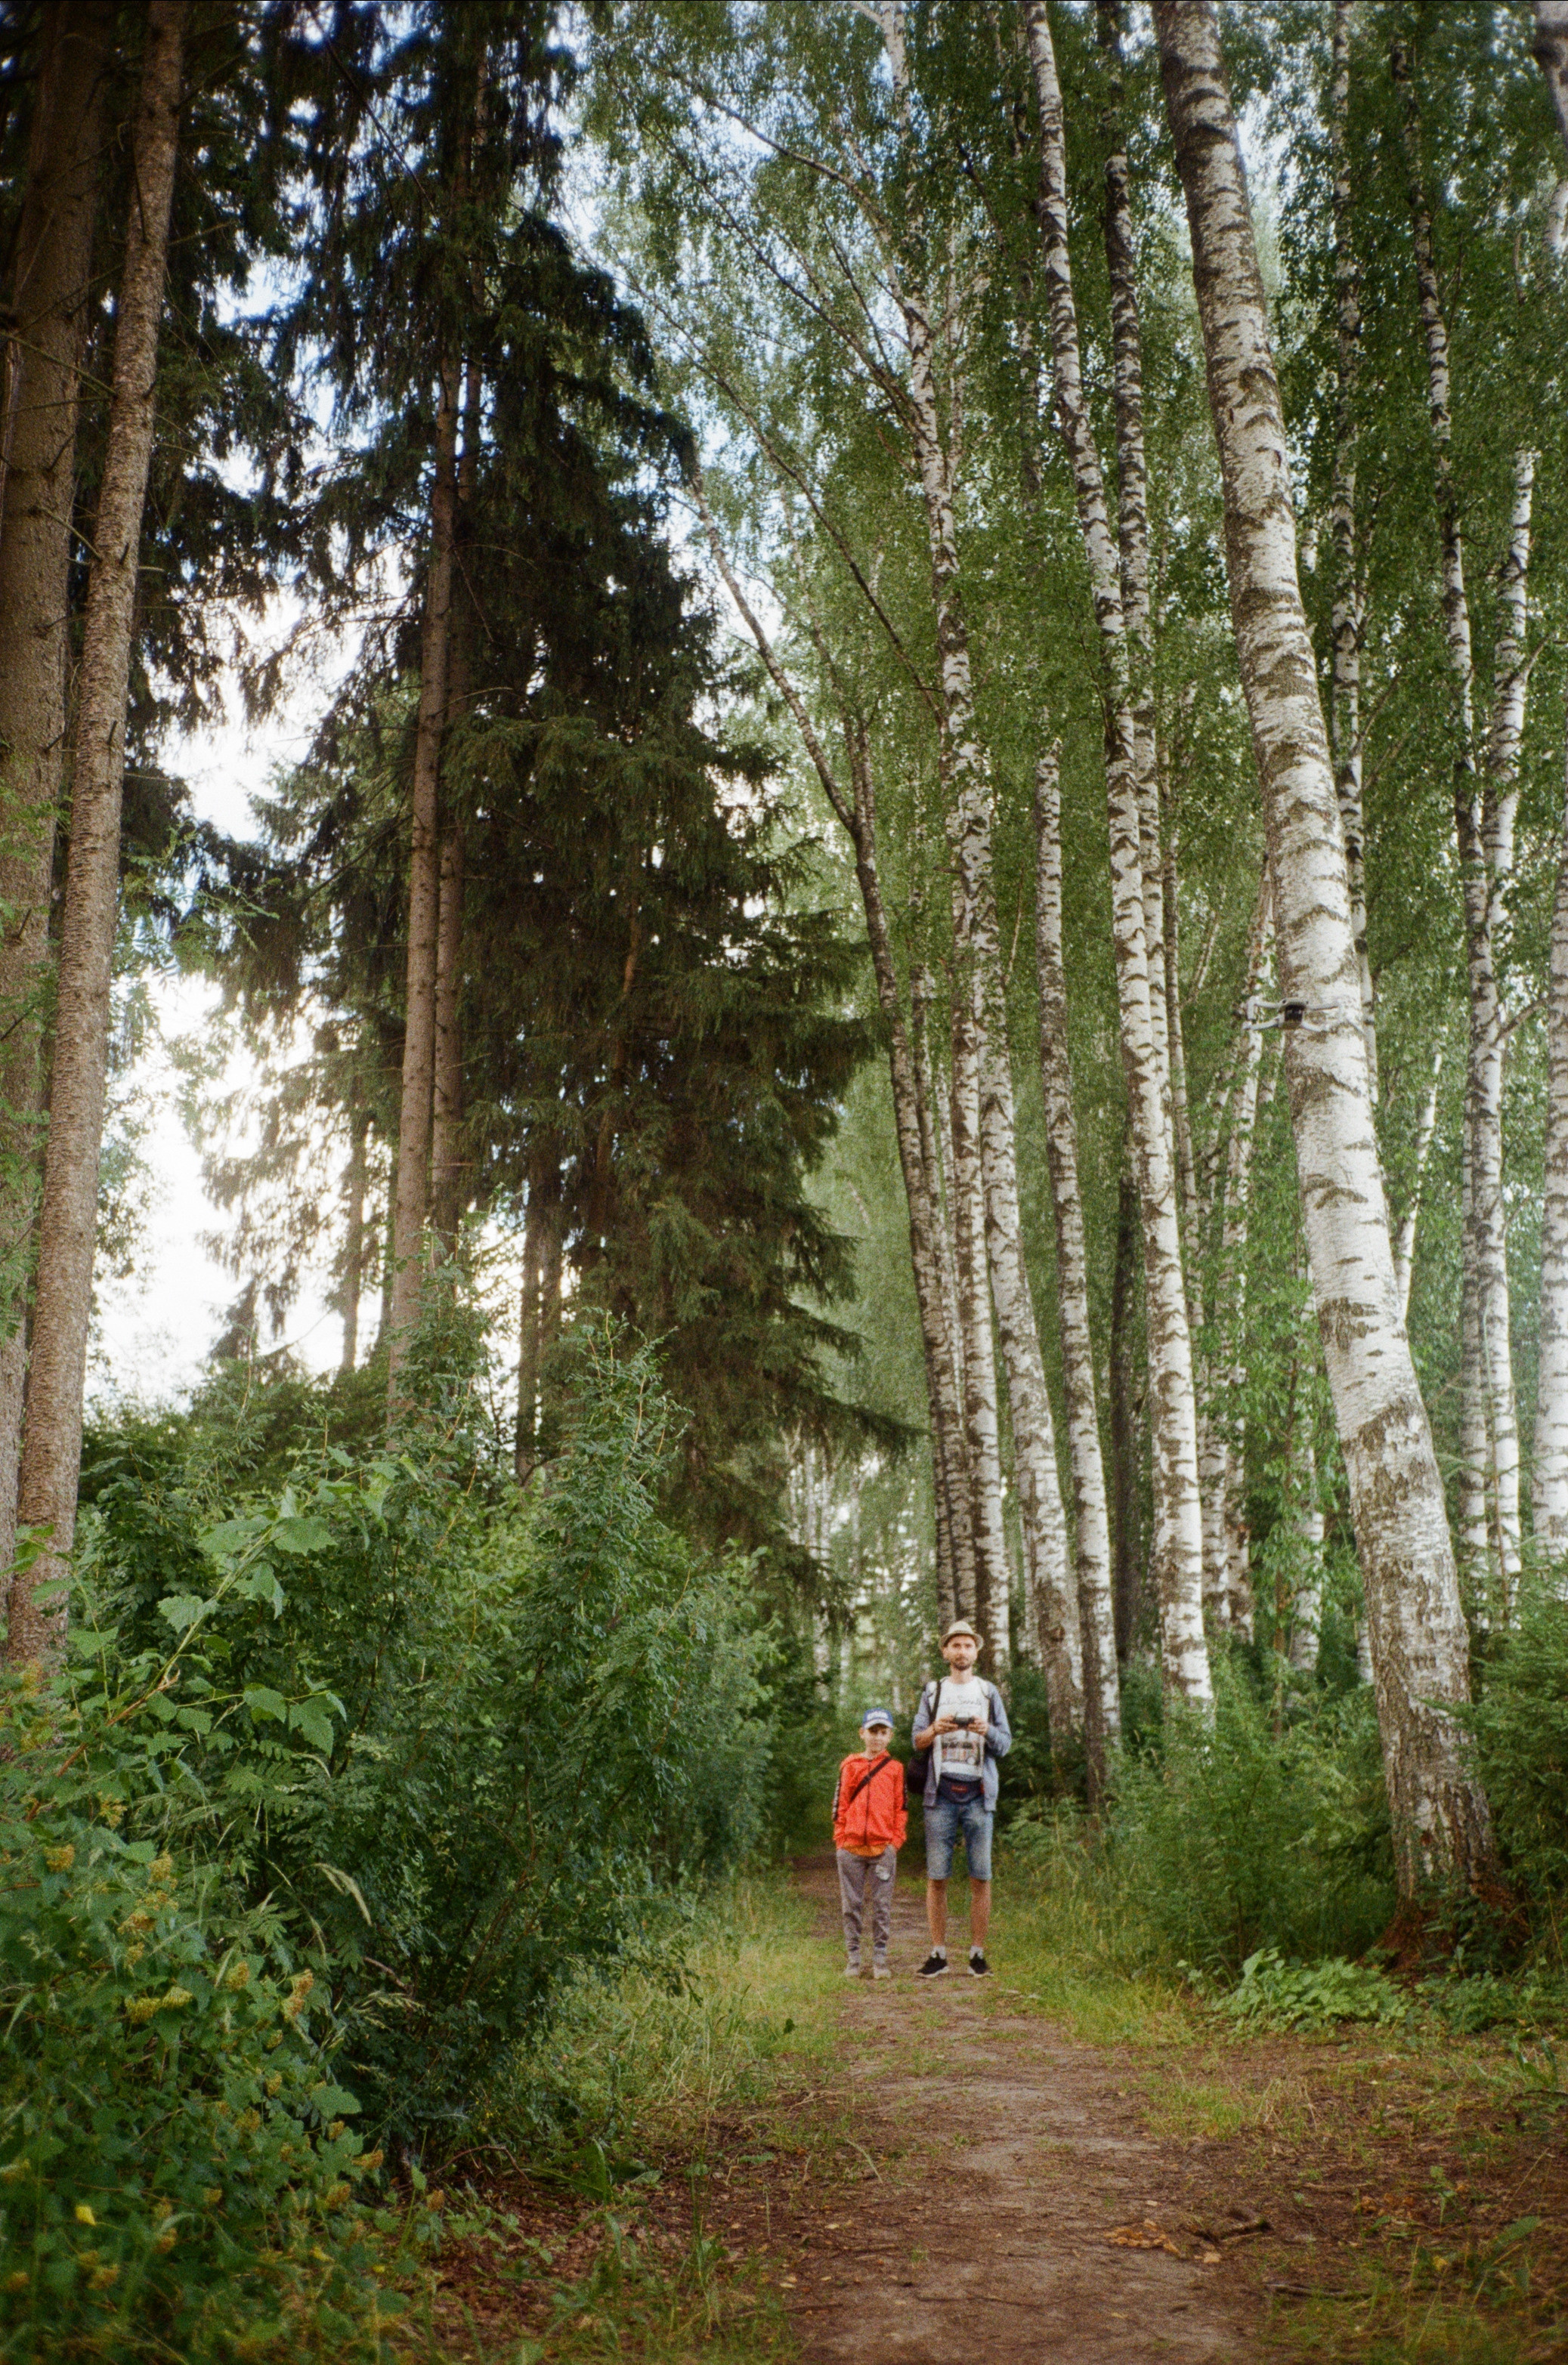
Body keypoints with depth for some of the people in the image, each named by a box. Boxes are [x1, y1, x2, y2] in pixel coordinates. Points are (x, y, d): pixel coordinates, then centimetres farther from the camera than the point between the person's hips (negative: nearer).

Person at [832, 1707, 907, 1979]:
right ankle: (853, 1959, 13)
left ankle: (880, 1959, 10)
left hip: (883, 1847, 0)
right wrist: (840, 1839, 1)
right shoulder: (850, 1766, 7)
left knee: (882, 1906, 3)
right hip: (851, 1848, 1)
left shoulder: (895, 1768, 6)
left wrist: (896, 1840, -1)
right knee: (851, 1905, 5)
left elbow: (901, 1808, 8)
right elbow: (840, 1805, 8)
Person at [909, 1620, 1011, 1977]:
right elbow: (917, 1740, 7)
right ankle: (938, 1953, 4)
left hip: (978, 1793, 0)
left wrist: (988, 1731, -11)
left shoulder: (989, 1693, 13)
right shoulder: (933, 1692, 13)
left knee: (980, 1876, -2)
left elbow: (1006, 1745, 9)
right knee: (936, 1876, -2)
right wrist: (937, 1729, -13)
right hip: (941, 1793, 0)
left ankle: (978, 1952, 5)